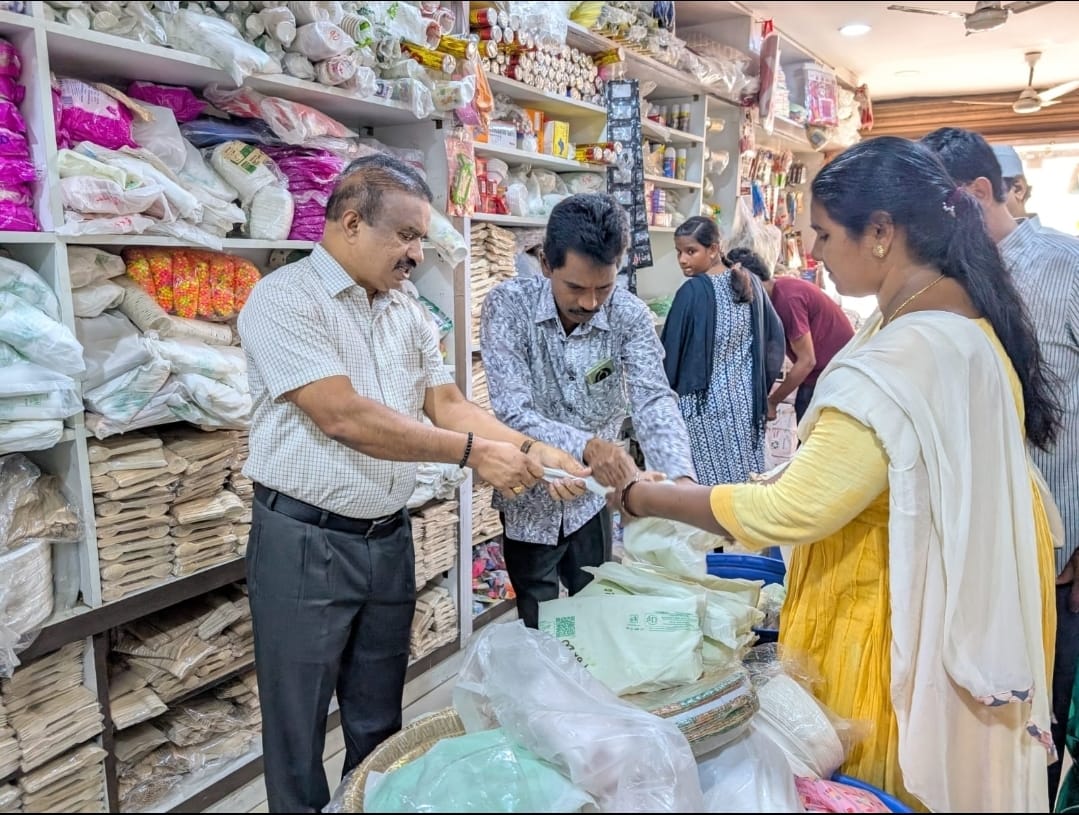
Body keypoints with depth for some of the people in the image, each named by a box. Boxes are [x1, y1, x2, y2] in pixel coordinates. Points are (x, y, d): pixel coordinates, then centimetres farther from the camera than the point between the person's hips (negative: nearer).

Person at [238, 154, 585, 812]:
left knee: (380, 721, 20)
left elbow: (447, 401, 5)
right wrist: (473, 451, -20)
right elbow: (342, 415, -23)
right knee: (300, 728, 11)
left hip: (390, 539, 6)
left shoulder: (407, 313, 9)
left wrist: (532, 452, -10)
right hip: (307, 543, -6)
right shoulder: (286, 298, -14)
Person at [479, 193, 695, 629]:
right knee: (540, 631, 12)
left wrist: (682, 479, -40)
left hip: (592, 498, 2)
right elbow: (512, 413, -27)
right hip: (530, 501, -2)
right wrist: (586, 446, -44)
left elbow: (654, 400, -21)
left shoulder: (630, 315, -12)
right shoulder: (508, 305, -19)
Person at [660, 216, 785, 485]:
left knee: (709, 483, 2)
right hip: (746, 397, 6)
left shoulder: (693, 291, -15)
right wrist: (758, 385, 18)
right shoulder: (750, 282, 4)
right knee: (745, 478, 13)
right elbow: (774, 336, 12)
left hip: (705, 402, -6)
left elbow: (672, 351, -11)